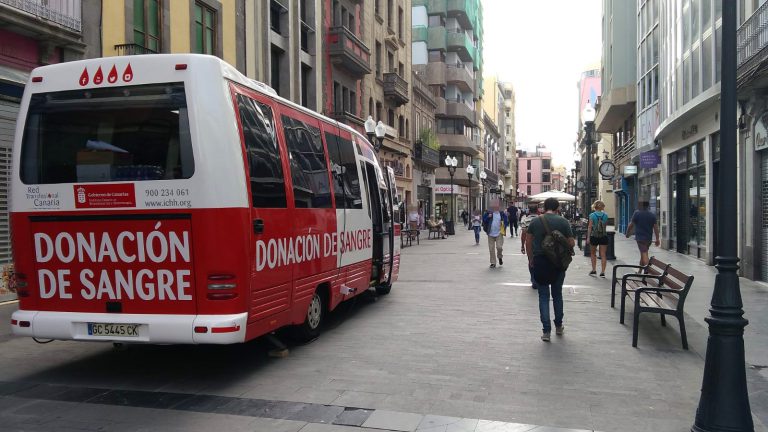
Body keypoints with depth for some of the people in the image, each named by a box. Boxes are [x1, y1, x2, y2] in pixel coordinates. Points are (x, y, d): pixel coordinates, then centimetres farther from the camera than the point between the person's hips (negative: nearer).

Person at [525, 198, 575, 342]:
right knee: (557, 295, 17)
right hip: (558, 262, 0)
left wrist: (530, 259, 14)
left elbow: (528, 243, 3)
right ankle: (559, 327, 28)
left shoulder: (535, 221, 0)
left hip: (540, 262, 0)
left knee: (543, 296, 6)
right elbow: (571, 243, -5)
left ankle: (546, 331, 0)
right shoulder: (563, 221, -5)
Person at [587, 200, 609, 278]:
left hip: (594, 236, -2)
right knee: (603, 255, 4)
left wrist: (588, 237, -6)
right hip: (603, 236, 2)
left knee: (593, 254, 16)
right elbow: (606, 226, 9)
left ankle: (594, 270, 16)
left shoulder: (592, 215, -7)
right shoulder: (605, 215, 0)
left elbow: (590, 227, -8)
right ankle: (602, 272, 1)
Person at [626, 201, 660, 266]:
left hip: (640, 237, -5)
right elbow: (656, 227, 0)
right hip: (649, 238, 5)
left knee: (644, 254, -12)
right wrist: (657, 239, 2)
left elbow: (631, 225, -5)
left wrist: (627, 233, 10)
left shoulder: (637, 213, -9)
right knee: (643, 254, 20)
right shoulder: (653, 215, 3)